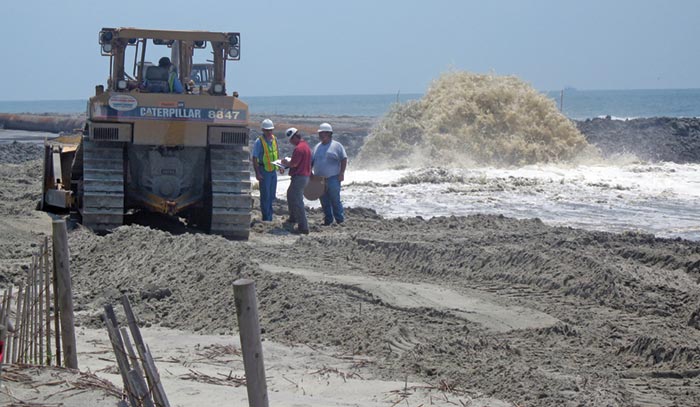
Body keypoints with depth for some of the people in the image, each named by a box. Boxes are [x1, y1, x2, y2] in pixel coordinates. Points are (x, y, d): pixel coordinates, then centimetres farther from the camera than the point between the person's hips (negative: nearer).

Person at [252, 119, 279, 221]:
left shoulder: (274, 139, 7)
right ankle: (266, 218, 4)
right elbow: (254, 158, -13)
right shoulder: (259, 142, -12)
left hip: (273, 170, 6)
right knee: (265, 195, -3)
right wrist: (257, 173, -18)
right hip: (264, 171, -6)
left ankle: (269, 217, 20)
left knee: (272, 195, 11)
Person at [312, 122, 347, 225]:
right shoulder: (317, 147, 16)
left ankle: (340, 220, 1)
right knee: (324, 202, 8)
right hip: (319, 179, 6)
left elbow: (344, 159, -5)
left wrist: (341, 173, -12)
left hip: (332, 178, -6)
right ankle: (328, 220, 15)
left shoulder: (336, 146, -2)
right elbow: (311, 161, 19)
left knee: (335, 200, -6)